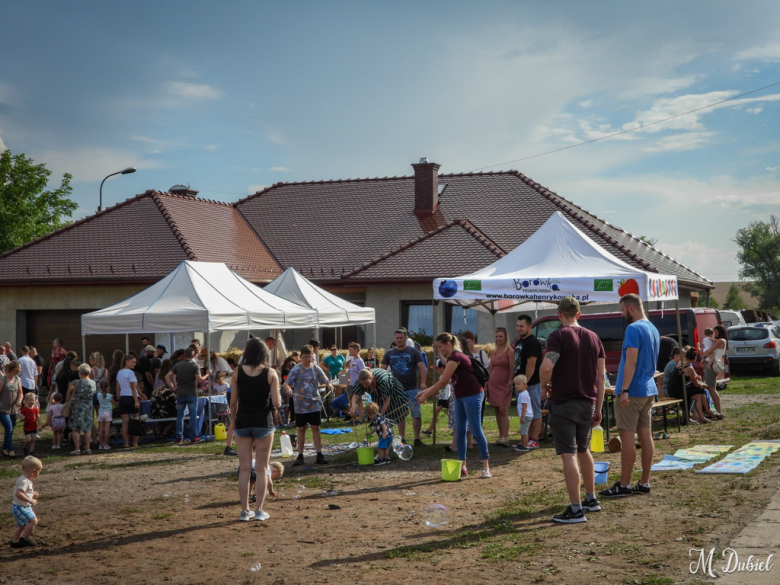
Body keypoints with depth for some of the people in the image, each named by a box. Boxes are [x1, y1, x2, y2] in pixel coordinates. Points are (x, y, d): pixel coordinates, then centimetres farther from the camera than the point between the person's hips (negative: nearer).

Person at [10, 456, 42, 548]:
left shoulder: (27, 480, 10)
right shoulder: (24, 481, -23)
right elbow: (18, 493, -34)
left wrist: (32, 494, 10)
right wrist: (30, 500, -33)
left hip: (24, 507, 11)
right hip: (20, 507, -11)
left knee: (22, 525, 22)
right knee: (33, 521, -19)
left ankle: (15, 542, 34)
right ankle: (24, 538, -13)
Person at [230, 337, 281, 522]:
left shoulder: (238, 372, -1)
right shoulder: (270, 373, -6)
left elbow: (233, 401, -1)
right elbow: (276, 403, -9)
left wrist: (234, 419, 12)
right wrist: (275, 404, 13)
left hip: (243, 422, 2)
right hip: (263, 422, -2)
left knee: (245, 469, 8)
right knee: (262, 468, 7)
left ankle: (245, 510, 11)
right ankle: (259, 510, 6)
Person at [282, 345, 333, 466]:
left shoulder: (316, 369, 2)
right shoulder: (296, 370, -5)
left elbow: (325, 380, 0)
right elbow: (286, 383, -12)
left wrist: (329, 385, -23)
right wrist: (287, 388, -35)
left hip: (315, 404, 1)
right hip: (300, 405, -1)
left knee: (316, 428, 4)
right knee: (301, 429, 7)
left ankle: (319, 455, 7)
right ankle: (300, 456, 13)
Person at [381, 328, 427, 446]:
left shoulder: (413, 351, 0)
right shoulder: (389, 353, 7)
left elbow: (422, 367, -4)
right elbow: (382, 370, 8)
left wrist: (423, 382, -15)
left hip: (412, 389, -2)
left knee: (417, 414, -5)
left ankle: (417, 439, 4)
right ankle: (402, 440, 16)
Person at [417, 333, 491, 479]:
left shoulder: (455, 357, -17)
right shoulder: (452, 358, 13)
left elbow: (442, 382, -18)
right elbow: (444, 382, 18)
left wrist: (425, 396, -11)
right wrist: (426, 391, 14)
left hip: (472, 395, -10)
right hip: (460, 397, 10)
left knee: (476, 431, -7)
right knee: (459, 432, 8)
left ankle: (486, 467, -2)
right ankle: (462, 466, 14)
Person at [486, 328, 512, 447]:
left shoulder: (509, 351, -5)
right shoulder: (494, 352, 14)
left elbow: (512, 369, -10)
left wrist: (510, 384, -19)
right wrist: (486, 384, 11)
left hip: (504, 384, -6)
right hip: (493, 383, 6)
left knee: (503, 410, -13)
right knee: (497, 411, 6)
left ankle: (504, 438, -17)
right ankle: (501, 436, 9)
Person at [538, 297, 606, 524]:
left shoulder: (558, 336, -10)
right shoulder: (593, 337, 9)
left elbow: (546, 367, -25)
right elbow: (601, 375, 9)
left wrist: (544, 385, -4)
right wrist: (598, 408, 13)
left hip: (563, 403, -6)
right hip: (587, 403, 7)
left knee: (569, 455, -5)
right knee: (583, 450, 23)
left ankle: (575, 510, -6)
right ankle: (591, 499, 33)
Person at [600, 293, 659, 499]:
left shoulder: (634, 329, -15)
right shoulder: (653, 329, 15)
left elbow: (631, 361, -22)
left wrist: (624, 390, -23)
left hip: (633, 391, -9)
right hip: (649, 390, 9)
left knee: (627, 437, -5)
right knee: (645, 435, 10)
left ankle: (623, 485, -3)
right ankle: (644, 482, 14)